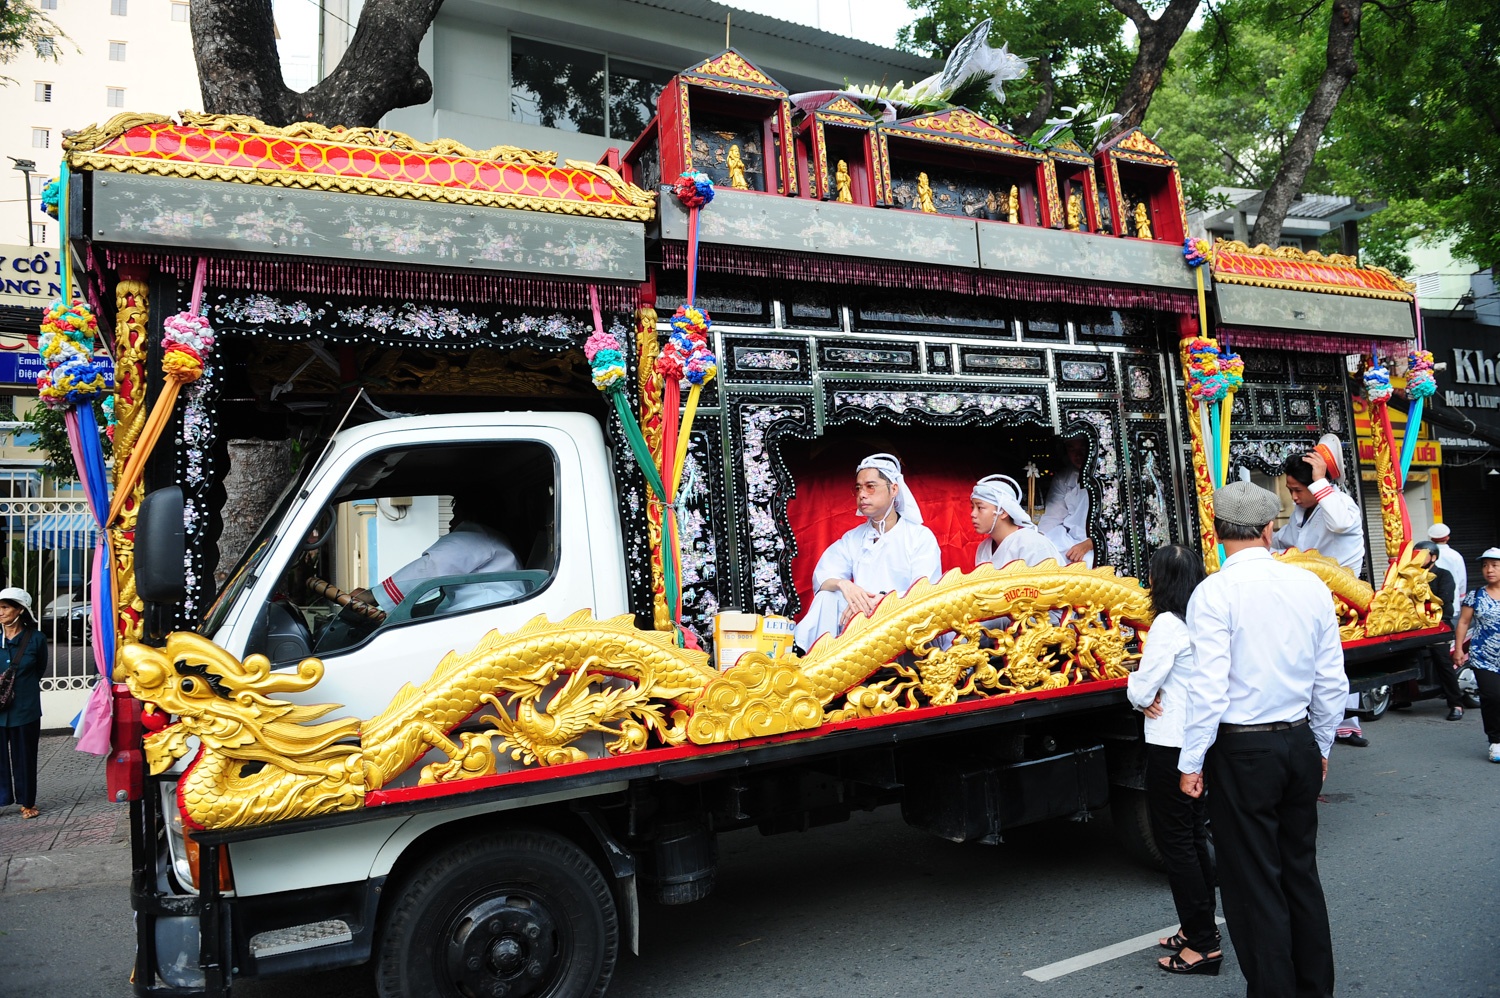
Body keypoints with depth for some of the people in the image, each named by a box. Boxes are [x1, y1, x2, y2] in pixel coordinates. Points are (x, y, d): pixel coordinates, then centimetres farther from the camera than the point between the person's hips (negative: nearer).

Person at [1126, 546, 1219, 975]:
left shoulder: (1168, 623, -18)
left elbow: (1142, 686, -18)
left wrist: (1140, 698, 5)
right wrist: (1153, 695, 0)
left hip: (1172, 745, -9)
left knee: (1174, 839, 1)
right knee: (1192, 835, 19)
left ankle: (1202, 943, 7)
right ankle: (1200, 927, 30)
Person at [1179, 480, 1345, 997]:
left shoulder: (1215, 592, -15)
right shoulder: (1311, 586, 2)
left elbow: (1209, 687, -19)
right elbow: (1332, 682, 7)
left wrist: (1191, 762, -9)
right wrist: (1320, 746, 20)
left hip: (1242, 750, -6)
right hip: (1300, 745, 6)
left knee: (1253, 884, 6)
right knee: (1301, 872, 20)